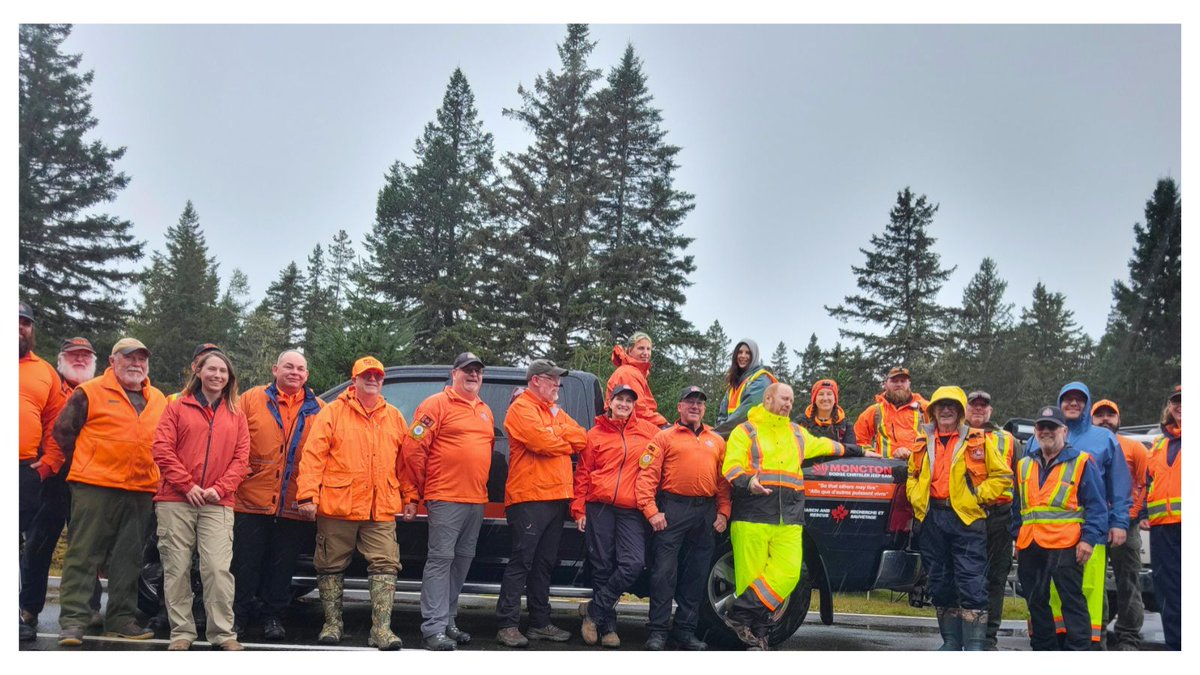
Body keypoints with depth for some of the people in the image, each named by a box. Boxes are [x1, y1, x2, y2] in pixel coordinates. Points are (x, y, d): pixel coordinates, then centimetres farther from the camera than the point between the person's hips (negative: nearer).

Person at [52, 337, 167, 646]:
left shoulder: (159, 400, 14)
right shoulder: (90, 392, 0)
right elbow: (63, 430, 2)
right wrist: (84, 465, 2)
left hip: (141, 492, 5)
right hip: (95, 488, -5)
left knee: (129, 558, 8)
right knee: (83, 554, -4)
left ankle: (121, 618, 16)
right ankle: (73, 619, -2)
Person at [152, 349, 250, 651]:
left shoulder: (236, 416, 14)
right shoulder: (177, 408, 8)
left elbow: (241, 458, 8)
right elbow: (162, 449, -1)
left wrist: (219, 489, -7)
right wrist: (188, 486, -9)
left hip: (218, 504, 1)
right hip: (176, 501, 0)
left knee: (218, 569, -9)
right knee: (176, 568, 0)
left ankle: (223, 632, -2)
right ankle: (182, 630, 9)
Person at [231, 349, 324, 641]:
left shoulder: (318, 409, 7)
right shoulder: (252, 399, 5)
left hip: (294, 506, 1)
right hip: (252, 499, -1)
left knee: (282, 565, 9)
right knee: (246, 561, 6)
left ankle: (273, 616, 20)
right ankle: (239, 614, 18)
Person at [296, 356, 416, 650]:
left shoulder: (394, 417, 12)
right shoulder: (332, 413, 1)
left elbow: (404, 461, 14)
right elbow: (313, 455, -6)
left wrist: (409, 497, 10)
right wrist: (308, 494, -14)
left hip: (382, 510, 2)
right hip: (337, 505, -2)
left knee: (385, 565, -5)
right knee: (331, 567, 8)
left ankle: (381, 628, -2)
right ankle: (332, 623, 20)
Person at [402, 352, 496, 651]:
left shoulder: (485, 411, 17)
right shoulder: (437, 404, -5)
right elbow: (413, 448, -9)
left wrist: (480, 484, 17)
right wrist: (422, 489, -3)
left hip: (477, 500, 8)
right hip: (446, 499, -8)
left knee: (462, 559, 11)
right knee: (441, 559, -8)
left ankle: (448, 620, 20)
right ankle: (434, 628, -8)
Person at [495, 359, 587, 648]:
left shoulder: (555, 411, 21)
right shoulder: (521, 408, -5)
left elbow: (581, 438, 10)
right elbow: (543, 442, -18)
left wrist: (555, 433, -7)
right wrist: (567, 441, 2)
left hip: (556, 498, 8)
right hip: (529, 498, -8)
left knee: (545, 563, 12)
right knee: (521, 561, -8)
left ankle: (540, 623, 18)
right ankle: (508, 625, -6)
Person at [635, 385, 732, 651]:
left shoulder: (717, 441, 16)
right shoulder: (664, 437, 4)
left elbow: (724, 480, 14)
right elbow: (647, 475, -4)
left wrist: (723, 511, 3)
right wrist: (651, 510, -12)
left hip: (706, 513, 4)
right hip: (672, 509, -4)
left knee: (696, 575, 8)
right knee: (664, 572, -4)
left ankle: (685, 630, 17)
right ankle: (658, 631, 2)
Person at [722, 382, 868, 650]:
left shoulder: (797, 433, 26)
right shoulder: (746, 431, 8)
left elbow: (823, 446, 41)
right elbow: (731, 467, -3)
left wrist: (858, 452, 51)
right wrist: (748, 482, -23)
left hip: (789, 519, 5)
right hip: (753, 514, -4)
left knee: (789, 573, -13)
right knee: (751, 575, -10)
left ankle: (742, 615, -10)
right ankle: (757, 629, -5)